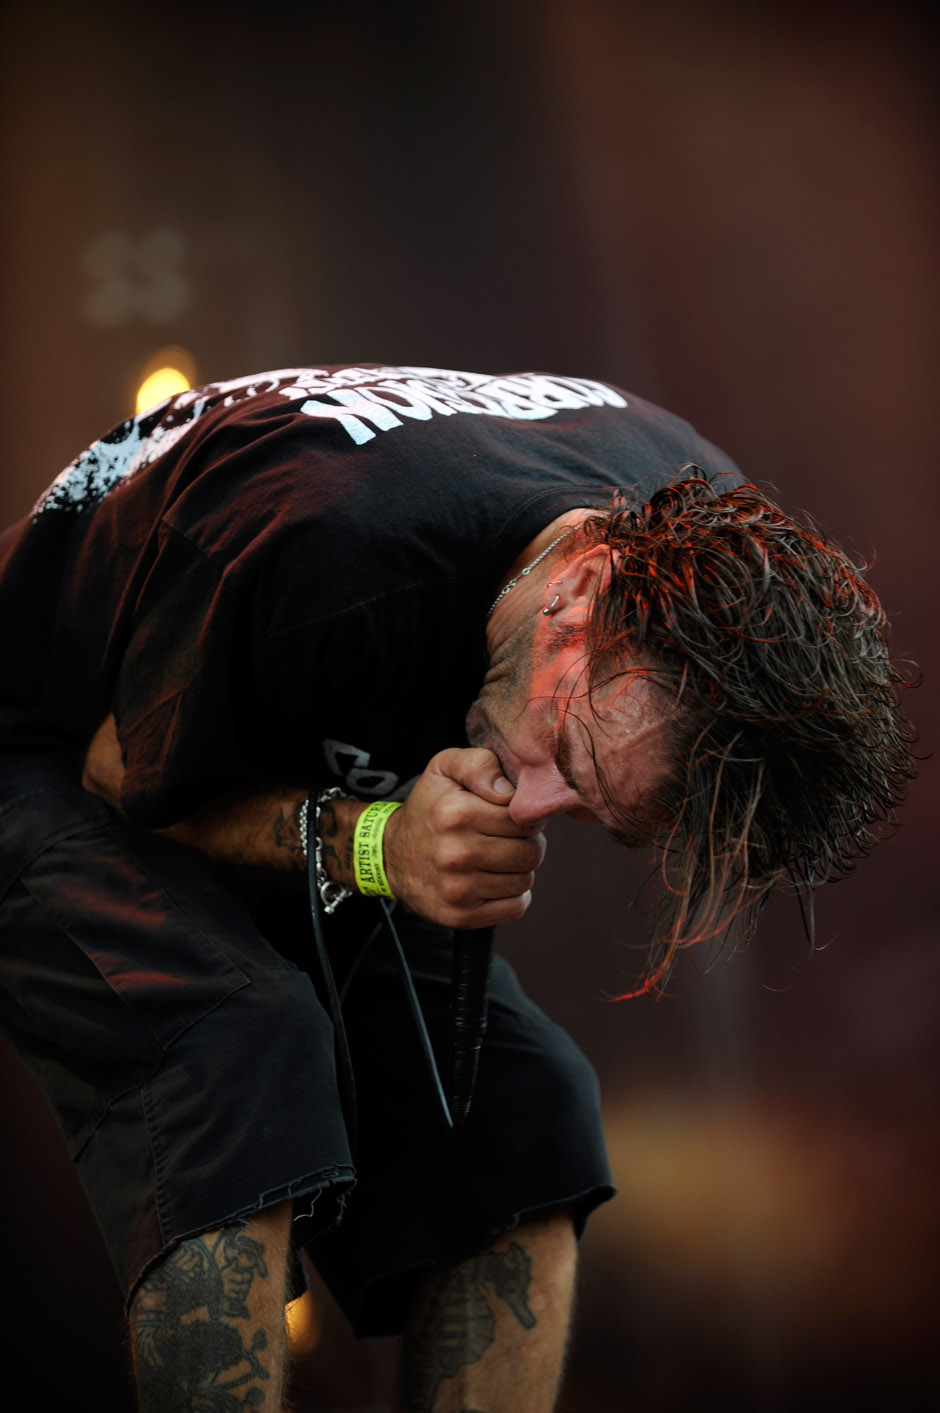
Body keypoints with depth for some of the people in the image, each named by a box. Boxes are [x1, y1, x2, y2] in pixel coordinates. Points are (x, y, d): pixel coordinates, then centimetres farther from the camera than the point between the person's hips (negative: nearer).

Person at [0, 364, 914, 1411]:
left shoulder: (713, 533, -22)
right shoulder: (320, 549, -43)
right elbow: (129, 777, -22)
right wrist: (376, 846, -37)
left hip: (323, 791, 6)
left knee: (520, 1109, -14)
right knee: (248, 1041, -34)